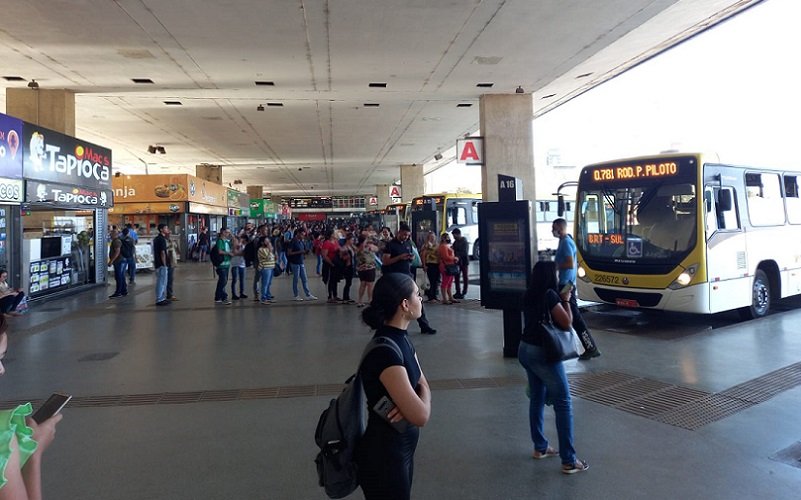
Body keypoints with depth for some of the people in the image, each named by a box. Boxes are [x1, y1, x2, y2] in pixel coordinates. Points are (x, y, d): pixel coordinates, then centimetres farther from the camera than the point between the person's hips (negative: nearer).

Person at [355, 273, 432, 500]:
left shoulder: (401, 338, 0)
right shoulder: (385, 352, -29)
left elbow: (423, 385, 6)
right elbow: (421, 416, -28)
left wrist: (410, 401, -15)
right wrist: (422, 396, -7)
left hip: (401, 445, 9)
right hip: (383, 452, -9)